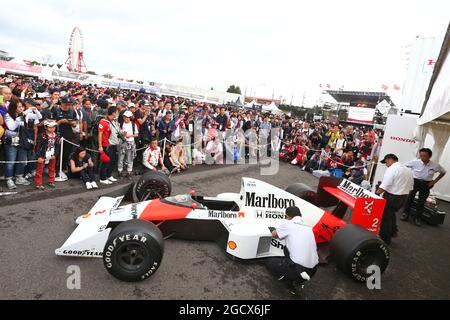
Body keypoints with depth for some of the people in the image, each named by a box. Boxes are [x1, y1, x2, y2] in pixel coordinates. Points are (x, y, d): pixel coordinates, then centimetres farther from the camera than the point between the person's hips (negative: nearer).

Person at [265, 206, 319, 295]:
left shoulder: (287, 224, -1)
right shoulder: (308, 227, 14)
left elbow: (274, 235, 18)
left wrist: (281, 233, 40)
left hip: (298, 268, -6)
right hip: (312, 270, 6)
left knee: (268, 262, 19)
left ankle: (292, 285, 5)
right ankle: (298, 280, 17)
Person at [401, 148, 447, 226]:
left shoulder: (435, 165, -9)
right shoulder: (415, 162, -14)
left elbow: (443, 172, 10)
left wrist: (434, 181, 3)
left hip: (426, 185, 1)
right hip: (414, 182, -1)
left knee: (421, 202, 6)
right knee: (410, 198, -3)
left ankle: (417, 218, 21)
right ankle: (405, 214, 14)